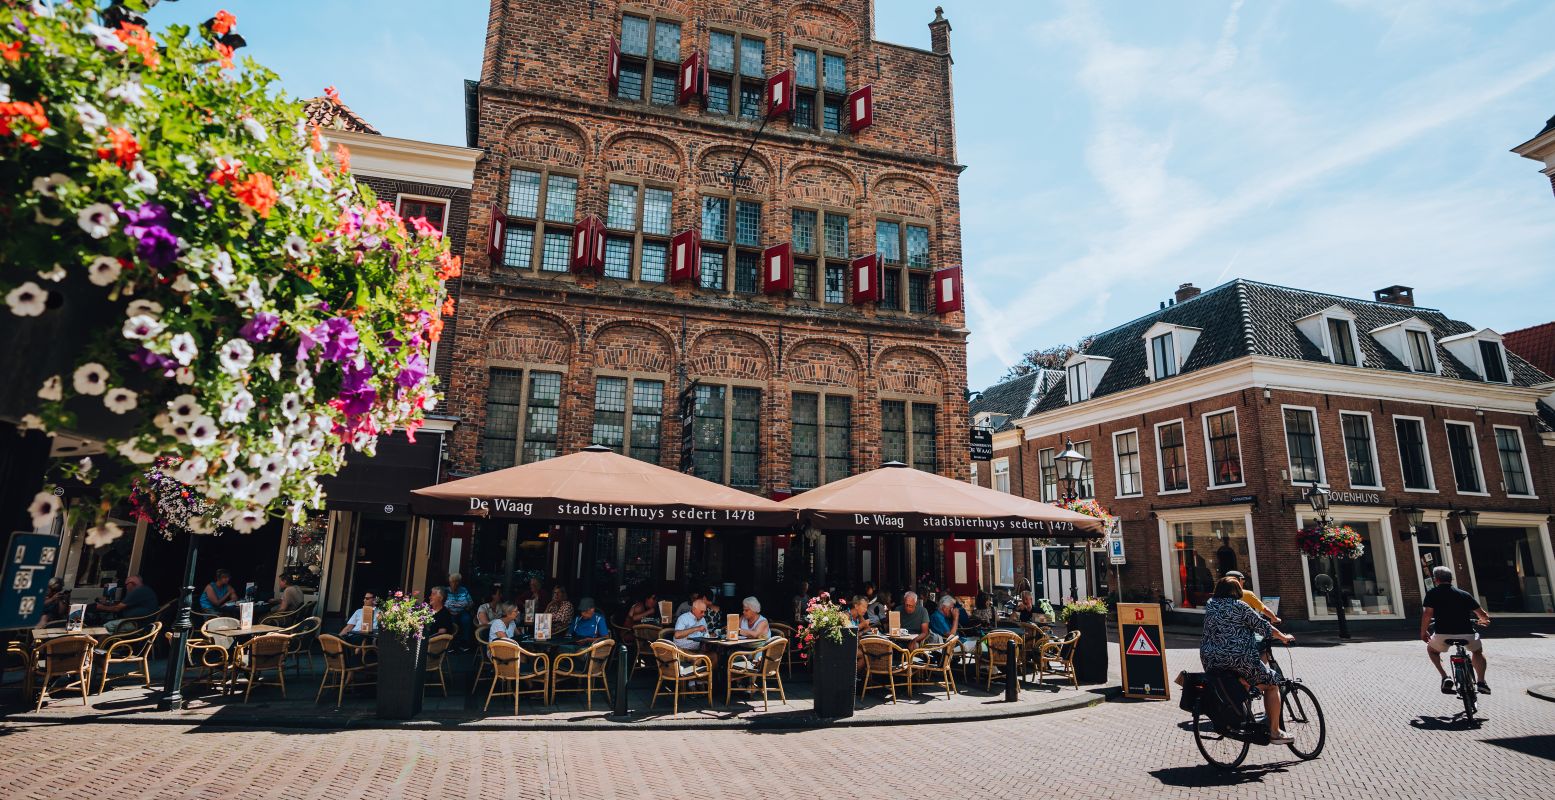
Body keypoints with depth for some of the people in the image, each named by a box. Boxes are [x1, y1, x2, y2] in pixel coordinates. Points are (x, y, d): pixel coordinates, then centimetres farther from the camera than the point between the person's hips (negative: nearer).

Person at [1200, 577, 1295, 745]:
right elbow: (1263, 627, 3)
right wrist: (1283, 637, 18)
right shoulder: (1239, 606, -4)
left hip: (1210, 661, 6)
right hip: (1240, 660, -6)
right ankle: (1274, 733, 16)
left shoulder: (1209, 605, 11)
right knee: (1271, 685, 15)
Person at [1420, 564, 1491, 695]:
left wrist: (1423, 633, 6)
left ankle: (1445, 677, 10)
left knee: (1431, 649, 30)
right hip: (1467, 634, 3)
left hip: (1443, 634, -3)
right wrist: (1484, 620, 42)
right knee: (1478, 651, 36)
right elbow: (1483, 615, 17)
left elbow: (1427, 614, -7)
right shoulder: (1464, 594, 14)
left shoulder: (1432, 593, 5)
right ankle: (1481, 682, 23)